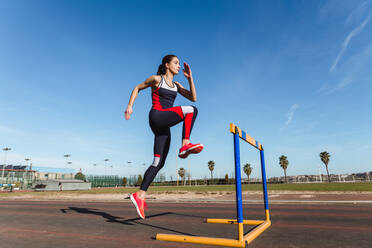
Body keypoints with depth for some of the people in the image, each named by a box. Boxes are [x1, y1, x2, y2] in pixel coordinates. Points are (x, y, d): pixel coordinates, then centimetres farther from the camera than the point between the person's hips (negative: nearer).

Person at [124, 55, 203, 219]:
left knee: (158, 163, 0)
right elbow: (137, 88, 15)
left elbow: (193, 97, 12)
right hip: (157, 116, -7)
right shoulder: (156, 79, 5)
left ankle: (140, 195, 4)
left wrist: (190, 78, 6)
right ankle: (185, 145, -26)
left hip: (163, 126, 7)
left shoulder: (176, 85, 21)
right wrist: (130, 105, 4)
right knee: (191, 110, -21)